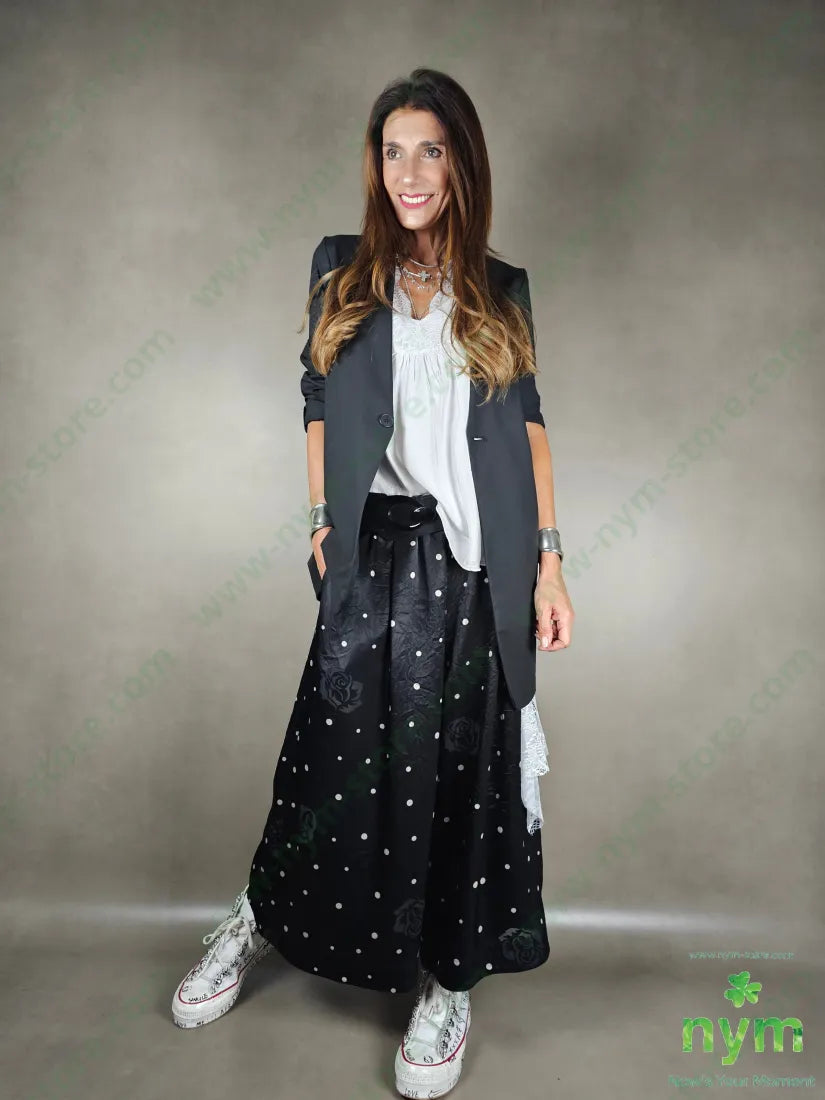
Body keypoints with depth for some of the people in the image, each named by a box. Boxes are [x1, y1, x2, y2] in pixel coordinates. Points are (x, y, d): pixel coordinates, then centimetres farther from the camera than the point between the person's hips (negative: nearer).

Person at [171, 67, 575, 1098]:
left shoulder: (501, 290, 10)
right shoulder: (342, 270, 10)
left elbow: (526, 425, 7)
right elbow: (319, 404, 11)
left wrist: (548, 559, -1)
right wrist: (322, 522, 1)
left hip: (474, 561, 1)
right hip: (374, 550, 0)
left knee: (461, 763, 6)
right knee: (339, 748, 5)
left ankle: (447, 981, 26)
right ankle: (257, 918, 34)